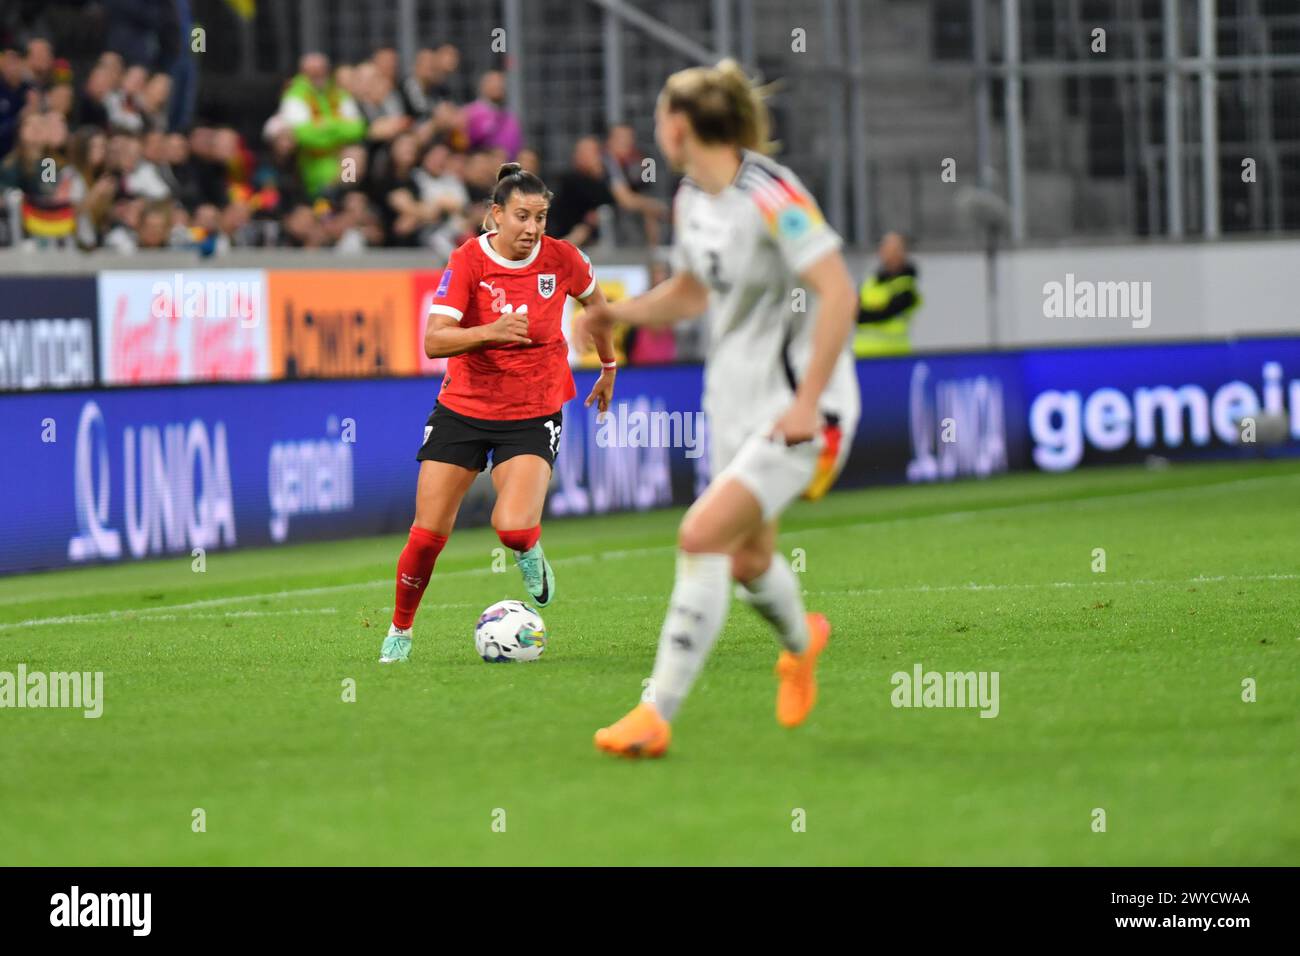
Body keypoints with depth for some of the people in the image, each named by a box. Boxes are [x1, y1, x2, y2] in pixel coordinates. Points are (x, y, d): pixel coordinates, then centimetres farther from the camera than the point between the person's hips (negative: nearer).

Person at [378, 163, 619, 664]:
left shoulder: (561, 258, -8)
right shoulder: (467, 261, -14)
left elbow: (594, 300, 16)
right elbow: (434, 341, -24)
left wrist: (608, 367, 25)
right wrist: (490, 331, -40)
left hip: (534, 412, 0)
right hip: (463, 409, 0)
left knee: (514, 527, -22)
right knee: (427, 533, -3)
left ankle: (530, 553, 15)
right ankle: (400, 630, 20)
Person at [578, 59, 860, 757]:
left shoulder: (770, 195, -20)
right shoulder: (690, 198, 6)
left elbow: (837, 293, -24)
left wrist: (806, 404, -25)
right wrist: (621, 312, 7)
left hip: (795, 408, -8)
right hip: (733, 398, 8)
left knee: (701, 536, -18)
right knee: (746, 558, 18)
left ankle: (657, 713, -14)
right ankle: (800, 641, 51)